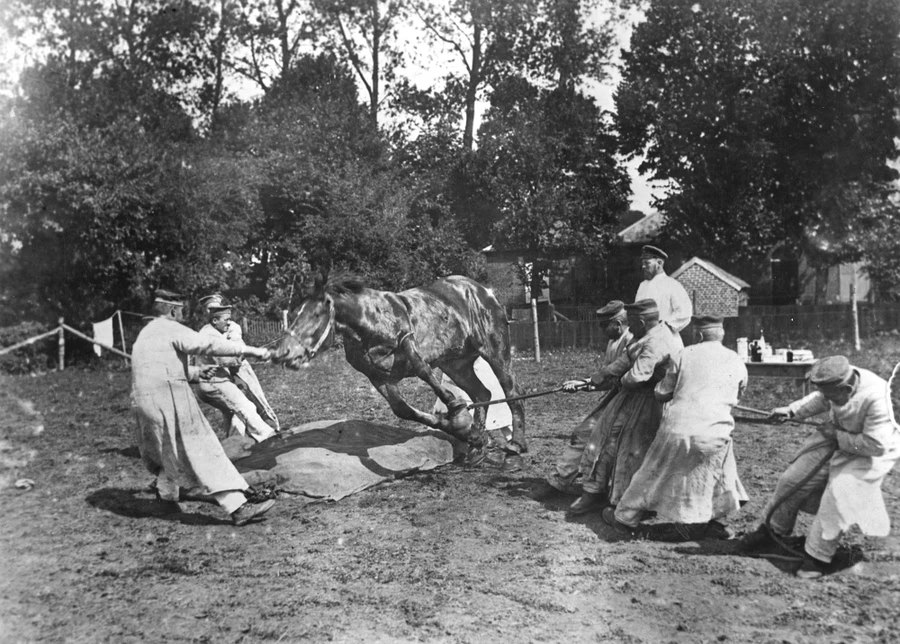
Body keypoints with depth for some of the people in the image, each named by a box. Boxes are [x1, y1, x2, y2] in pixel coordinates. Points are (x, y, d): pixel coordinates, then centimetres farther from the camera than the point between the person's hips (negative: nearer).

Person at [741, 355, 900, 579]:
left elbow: (876, 445, -32)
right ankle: (772, 530, 28)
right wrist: (791, 410, -7)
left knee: (837, 495, -20)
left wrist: (838, 436, -24)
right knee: (792, 478, 6)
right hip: (835, 438, 6)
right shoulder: (839, 380, -20)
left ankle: (818, 558, -2)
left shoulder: (875, 398, -38)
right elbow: (820, 400, 4)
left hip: (868, 453, -6)